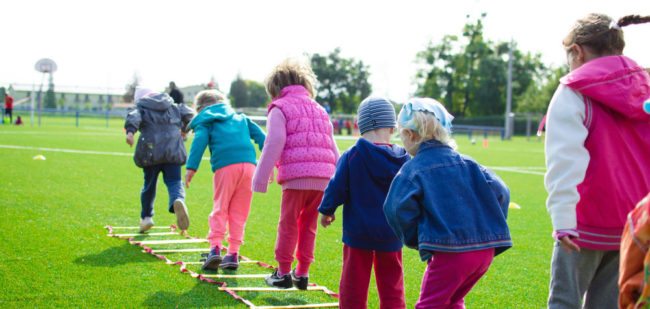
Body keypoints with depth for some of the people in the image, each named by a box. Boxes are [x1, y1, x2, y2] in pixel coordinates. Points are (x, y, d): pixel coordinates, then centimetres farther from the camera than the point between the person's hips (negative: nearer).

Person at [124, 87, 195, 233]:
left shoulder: (140, 107, 12)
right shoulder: (173, 107, 22)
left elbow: (133, 116, -9)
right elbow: (189, 114, 16)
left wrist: (130, 131, -26)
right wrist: (184, 128, 34)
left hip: (151, 151, -1)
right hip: (173, 150, 1)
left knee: (149, 184, 15)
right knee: (174, 182, -3)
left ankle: (146, 217, 22)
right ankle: (178, 200, -36)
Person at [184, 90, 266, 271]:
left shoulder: (204, 121, 17)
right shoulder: (240, 118, 30)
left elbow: (200, 140, -2)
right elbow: (260, 136, 22)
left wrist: (191, 167, -9)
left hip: (225, 167, -3)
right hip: (249, 163, 3)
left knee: (220, 208, 6)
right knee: (239, 211, 9)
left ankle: (215, 248, -9)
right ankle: (233, 254, 8)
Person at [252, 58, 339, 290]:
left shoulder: (280, 108, 5)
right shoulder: (320, 110, 25)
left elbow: (274, 144, -6)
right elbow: (333, 148, 22)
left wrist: (261, 178, -4)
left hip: (296, 176, -6)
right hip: (323, 178, 6)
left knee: (288, 224, 5)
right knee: (309, 225, 14)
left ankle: (283, 272, 10)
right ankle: (302, 273, 17)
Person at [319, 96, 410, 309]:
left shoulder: (351, 156, -12)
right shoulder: (403, 159, -4)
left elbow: (337, 188, -8)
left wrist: (326, 211, 9)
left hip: (358, 231, -2)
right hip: (391, 235, 2)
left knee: (354, 285, 8)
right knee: (391, 287, 11)